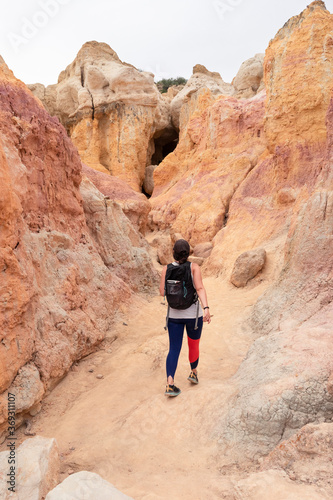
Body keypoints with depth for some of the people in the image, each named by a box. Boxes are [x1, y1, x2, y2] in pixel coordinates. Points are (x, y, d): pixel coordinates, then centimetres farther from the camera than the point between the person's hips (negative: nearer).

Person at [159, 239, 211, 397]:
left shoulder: (166, 269, -5)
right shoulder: (194, 267, -10)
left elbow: (162, 292, -2)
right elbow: (200, 288, -22)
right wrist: (206, 308, -29)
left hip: (174, 315, 1)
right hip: (193, 315, -1)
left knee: (174, 349, 5)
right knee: (194, 344, 24)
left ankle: (170, 384, -11)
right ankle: (193, 373, 43)